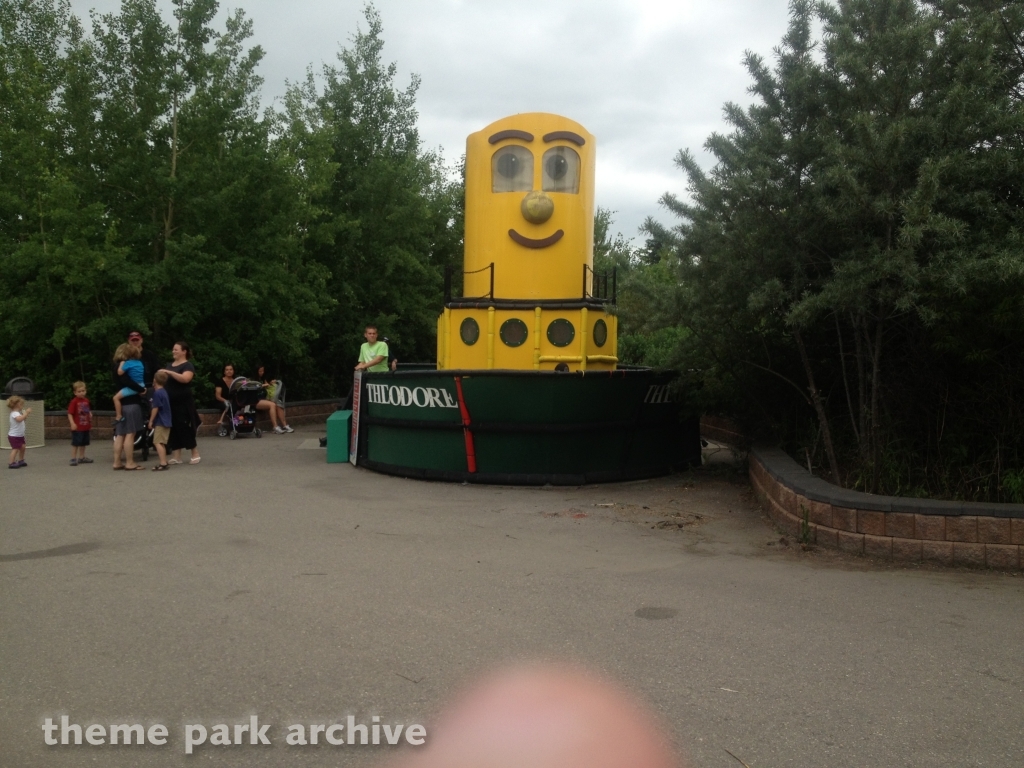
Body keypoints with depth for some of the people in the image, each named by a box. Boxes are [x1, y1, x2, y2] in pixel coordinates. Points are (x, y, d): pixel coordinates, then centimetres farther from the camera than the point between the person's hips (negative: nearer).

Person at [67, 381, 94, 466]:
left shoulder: (86, 400, 7)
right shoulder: (74, 401, -12)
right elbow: (70, 413, -15)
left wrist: (90, 422, 7)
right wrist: (72, 423, -22)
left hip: (86, 427, 7)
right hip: (77, 427, -7)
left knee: (83, 443, 16)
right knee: (75, 443, -2)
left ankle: (81, 457, 27)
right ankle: (73, 458, 4)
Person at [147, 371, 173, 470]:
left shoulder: (157, 393, -16)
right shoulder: (164, 392, 13)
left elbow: (155, 408, -18)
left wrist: (151, 421, -12)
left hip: (160, 422, -10)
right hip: (166, 421, 10)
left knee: (158, 442, -12)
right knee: (161, 443, 18)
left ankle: (163, 464, -17)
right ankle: (164, 462, 24)